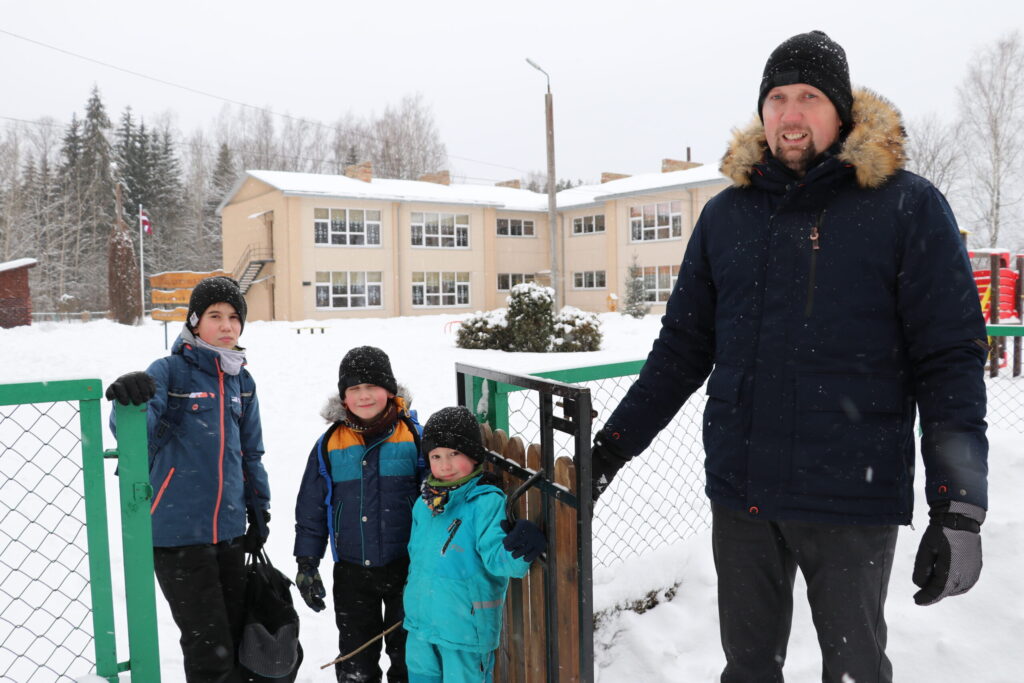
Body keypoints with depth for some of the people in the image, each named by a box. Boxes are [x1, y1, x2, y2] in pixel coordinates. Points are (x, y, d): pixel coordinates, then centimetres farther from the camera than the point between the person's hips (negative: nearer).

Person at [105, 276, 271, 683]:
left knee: (234, 637, 17)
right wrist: (132, 399, -46)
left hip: (230, 530, 6)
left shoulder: (242, 381, 8)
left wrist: (260, 511, 16)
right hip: (178, 531, -5)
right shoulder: (170, 371, -9)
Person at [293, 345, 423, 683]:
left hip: (406, 566, -1)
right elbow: (311, 508, 6)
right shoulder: (329, 444, -1)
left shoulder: (413, 436, -6)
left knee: (408, 654, 14)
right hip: (352, 571, 2)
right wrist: (306, 563, 4)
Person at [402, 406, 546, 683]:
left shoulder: (487, 503, -19)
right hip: (421, 620, 7)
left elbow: (496, 557, -26)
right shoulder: (425, 502, 2)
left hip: (465, 626, -7)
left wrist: (514, 552, -46)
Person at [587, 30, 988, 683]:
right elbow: (683, 347, 8)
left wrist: (959, 510, -12)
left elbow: (950, 359, -7)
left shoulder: (907, 206, -5)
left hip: (854, 497, -3)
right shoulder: (727, 213, 6)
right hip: (740, 492, 4)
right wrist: (612, 446, 4)